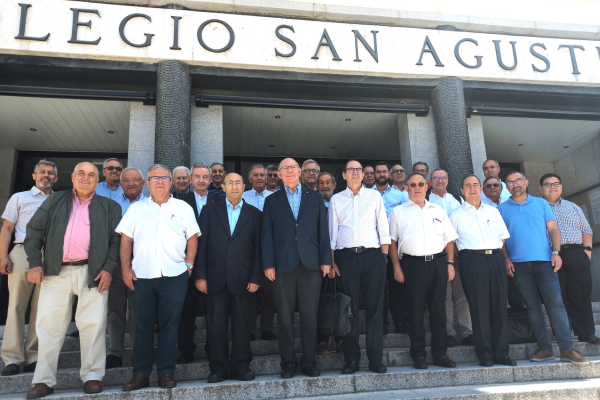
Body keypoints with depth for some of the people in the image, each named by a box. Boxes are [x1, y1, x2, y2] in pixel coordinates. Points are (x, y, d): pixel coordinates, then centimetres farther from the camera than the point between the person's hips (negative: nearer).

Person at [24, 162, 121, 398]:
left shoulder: (109, 207, 10)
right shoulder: (55, 201, 15)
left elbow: (116, 240, 4)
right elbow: (34, 231, 12)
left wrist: (109, 268, -7)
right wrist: (35, 263, 1)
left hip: (92, 272, -2)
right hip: (56, 272, 2)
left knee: (92, 324, -1)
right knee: (49, 325, 5)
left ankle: (92, 376, 11)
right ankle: (44, 380, 16)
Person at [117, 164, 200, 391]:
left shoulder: (183, 208, 7)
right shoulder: (136, 208, 9)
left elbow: (192, 238, 7)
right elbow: (126, 241, 7)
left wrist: (189, 264, -2)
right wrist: (126, 269, -1)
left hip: (175, 276, -1)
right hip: (141, 276, 1)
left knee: (169, 326, 5)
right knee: (143, 326, 7)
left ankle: (166, 373, 15)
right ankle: (140, 374, 17)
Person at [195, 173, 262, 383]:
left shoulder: (254, 214, 8)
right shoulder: (210, 210, 8)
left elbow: (257, 248, 4)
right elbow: (201, 244, 3)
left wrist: (255, 277, -3)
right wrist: (200, 275, -3)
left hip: (242, 277, 0)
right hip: (216, 277, 0)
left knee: (241, 323, 5)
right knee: (216, 324, 5)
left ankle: (240, 366, 18)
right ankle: (218, 367, 18)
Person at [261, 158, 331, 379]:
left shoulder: (315, 197, 11)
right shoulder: (272, 201, 10)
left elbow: (323, 230, 7)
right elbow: (266, 235, 4)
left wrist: (325, 260, 1)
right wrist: (268, 264, -4)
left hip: (310, 263, 0)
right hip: (283, 265, 0)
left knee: (310, 315, 4)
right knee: (285, 315, 5)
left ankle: (309, 361, 17)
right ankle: (288, 362, 18)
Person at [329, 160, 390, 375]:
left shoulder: (374, 197, 13)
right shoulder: (336, 199, 13)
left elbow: (383, 227, 9)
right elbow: (332, 231, 9)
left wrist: (384, 255, -2)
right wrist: (331, 262, 1)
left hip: (372, 255, 0)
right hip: (345, 256, 0)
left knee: (374, 308, 1)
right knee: (349, 308, 2)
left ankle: (376, 359, 9)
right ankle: (351, 359, 11)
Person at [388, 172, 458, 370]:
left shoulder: (438, 210, 17)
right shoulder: (398, 211, 9)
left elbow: (449, 239, 15)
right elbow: (392, 241, 4)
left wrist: (450, 263, 4)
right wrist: (397, 266, -5)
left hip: (438, 262, 3)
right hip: (413, 263, -2)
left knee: (438, 309, 6)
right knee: (415, 311, 2)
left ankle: (440, 353, 16)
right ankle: (418, 355, 12)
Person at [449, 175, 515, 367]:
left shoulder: (493, 211, 19)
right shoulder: (456, 214, 8)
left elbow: (503, 237, 18)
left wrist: (501, 256, 7)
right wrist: (459, 260, -1)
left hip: (496, 259, 4)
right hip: (472, 261, -3)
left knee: (499, 305, 3)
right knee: (479, 307, -3)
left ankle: (501, 353, 11)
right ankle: (484, 354, 4)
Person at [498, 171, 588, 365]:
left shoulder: (541, 203, 11)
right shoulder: (502, 209, 9)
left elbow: (553, 229, 6)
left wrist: (556, 252, -6)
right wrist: (506, 258, -4)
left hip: (544, 261, 0)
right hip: (518, 263, 1)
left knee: (555, 303, -6)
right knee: (533, 306, 5)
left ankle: (567, 349, 0)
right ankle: (544, 348, 12)